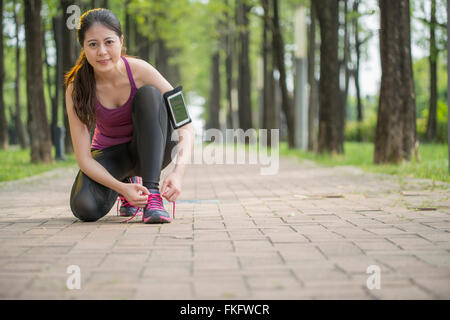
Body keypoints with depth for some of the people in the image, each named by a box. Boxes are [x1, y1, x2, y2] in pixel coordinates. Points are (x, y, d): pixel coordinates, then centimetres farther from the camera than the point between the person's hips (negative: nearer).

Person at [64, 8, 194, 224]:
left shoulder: (139, 71, -23)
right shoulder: (76, 88, -21)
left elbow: (186, 127, -25)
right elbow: (83, 158, -21)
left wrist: (178, 172, -42)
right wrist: (121, 187, -38)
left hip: (150, 151, -1)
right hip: (110, 154, 1)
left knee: (149, 94, -29)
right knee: (84, 208, -29)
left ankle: (152, 193, -31)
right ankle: (124, 183, 9)